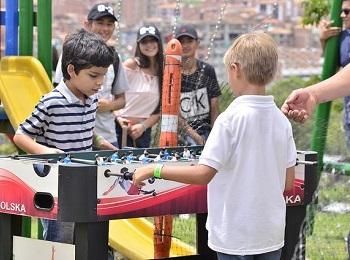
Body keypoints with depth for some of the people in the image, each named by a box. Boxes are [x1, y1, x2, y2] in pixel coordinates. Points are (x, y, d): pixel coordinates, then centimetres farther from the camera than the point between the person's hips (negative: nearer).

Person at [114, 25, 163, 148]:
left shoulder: (164, 72, 6)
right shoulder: (130, 65, -6)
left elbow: (160, 110, 6)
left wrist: (143, 126, -6)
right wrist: (118, 118, -21)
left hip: (144, 130, 4)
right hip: (122, 127, -4)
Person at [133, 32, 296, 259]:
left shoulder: (231, 119, -16)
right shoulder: (282, 121, 2)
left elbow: (203, 174, -19)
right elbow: (288, 183, 5)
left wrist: (155, 170, -11)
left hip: (236, 237, -5)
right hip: (272, 233, 5)